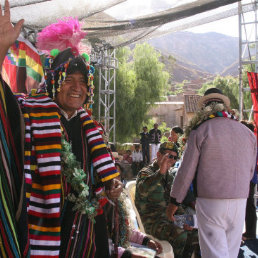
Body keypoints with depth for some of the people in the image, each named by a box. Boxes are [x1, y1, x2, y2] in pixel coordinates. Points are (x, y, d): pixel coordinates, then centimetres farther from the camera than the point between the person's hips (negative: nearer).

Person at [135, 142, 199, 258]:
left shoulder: (169, 175, 16)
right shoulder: (145, 173, -8)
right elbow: (142, 190, -34)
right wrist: (160, 172, -43)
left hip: (170, 219, 8)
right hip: (153, 222, -8)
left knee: (195, 235, -8)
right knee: (180, 235, -30)